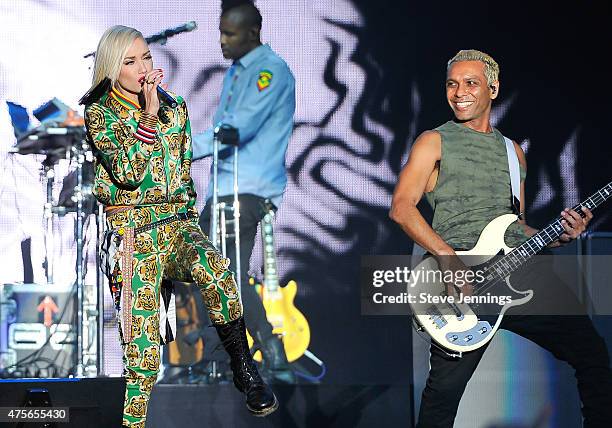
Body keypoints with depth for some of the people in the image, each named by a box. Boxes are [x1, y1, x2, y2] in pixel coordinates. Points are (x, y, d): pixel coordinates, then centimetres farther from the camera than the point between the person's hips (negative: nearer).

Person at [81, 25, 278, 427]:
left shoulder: (175, 107, 11)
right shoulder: (100, 114, -1)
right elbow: (128, 172, -16)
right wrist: (149, 115, -15)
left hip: (178, 223, 3)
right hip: (132, 231, -2)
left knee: (215, 269, -33)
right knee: (142, 351, -11)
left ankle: (245, 368, -19)